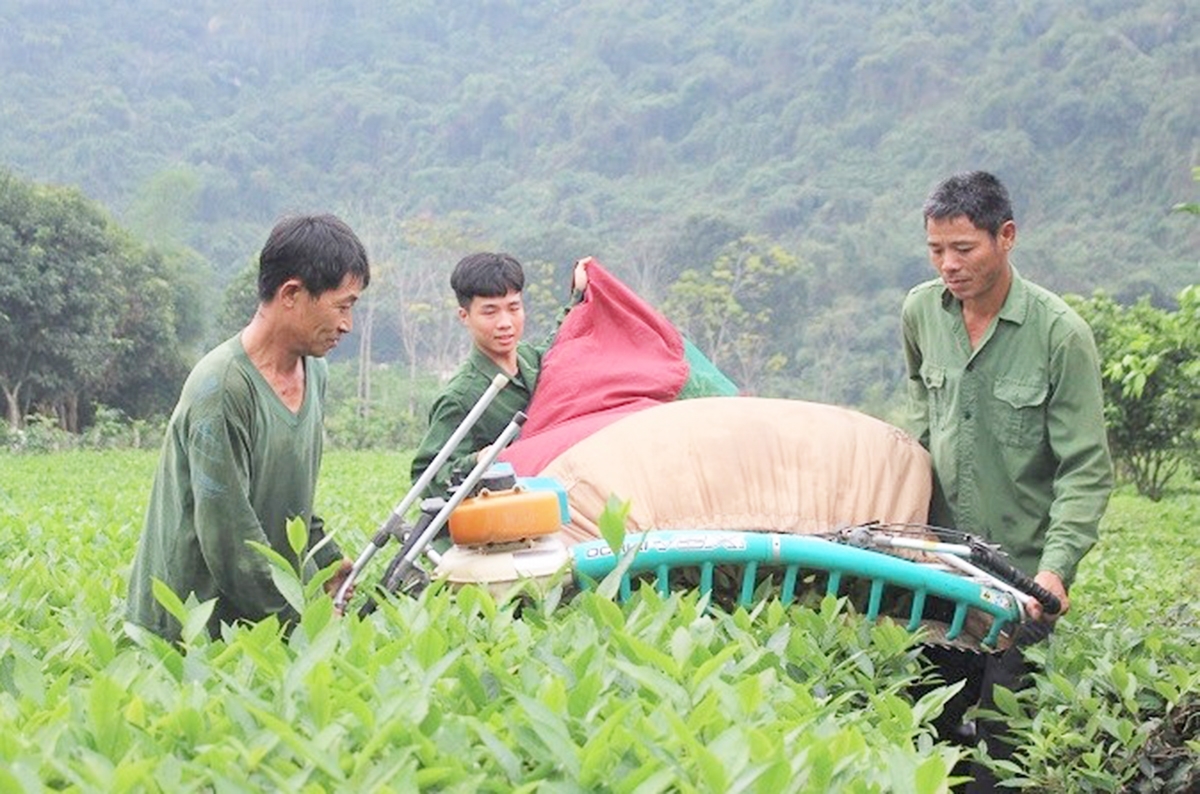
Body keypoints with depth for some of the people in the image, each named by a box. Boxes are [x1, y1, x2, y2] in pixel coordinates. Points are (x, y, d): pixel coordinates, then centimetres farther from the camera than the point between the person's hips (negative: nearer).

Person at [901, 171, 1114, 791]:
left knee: (1003, 732, 0)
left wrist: (1057, 566, -24)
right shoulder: (920, 311, 1)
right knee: (929, 721, 11)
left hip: (1023, 570, -5)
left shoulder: (1060, 334, -14)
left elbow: (1087, 471, -14)